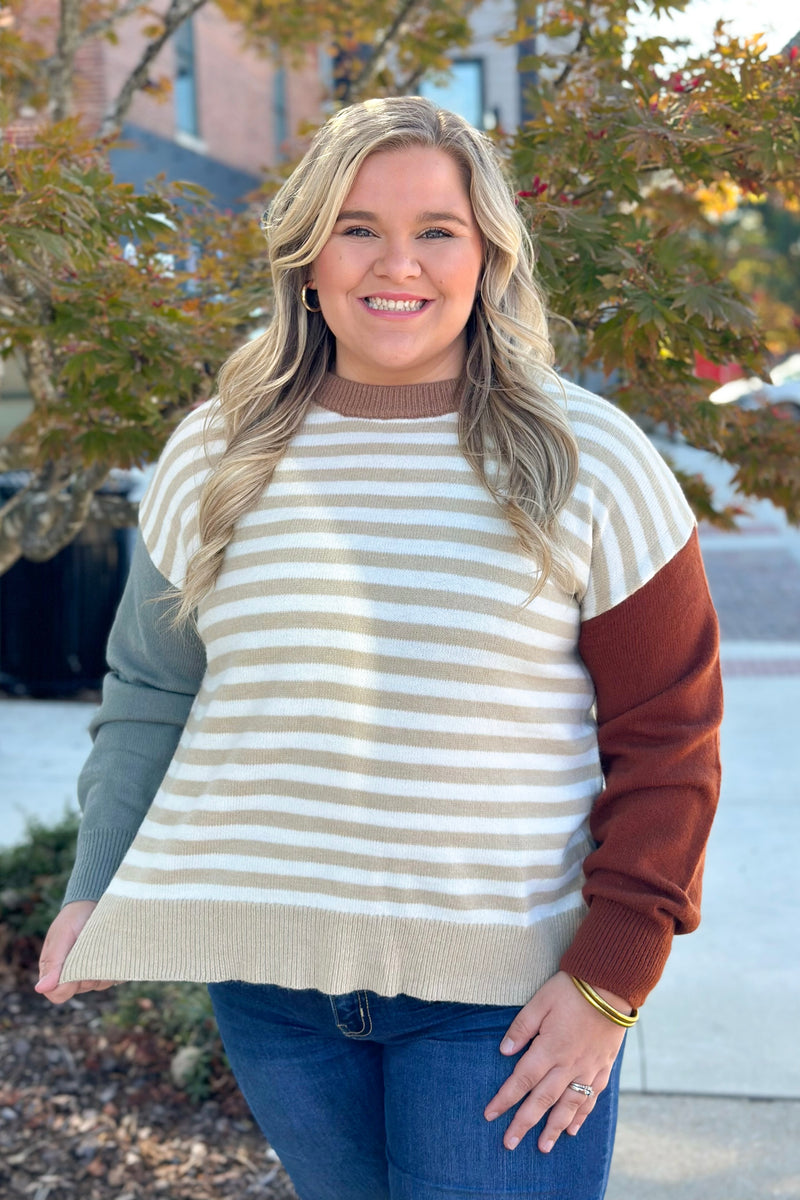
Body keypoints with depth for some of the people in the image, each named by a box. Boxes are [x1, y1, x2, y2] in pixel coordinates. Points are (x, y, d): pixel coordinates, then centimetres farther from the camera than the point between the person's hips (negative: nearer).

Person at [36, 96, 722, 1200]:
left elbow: (666, 742, -4)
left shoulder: (588, 459, -5)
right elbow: (151, 693, 12)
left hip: (504, 994, -2)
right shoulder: (214, 457, 4)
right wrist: (97, 891, 3)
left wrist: (609, 980, -9)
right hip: (269, 981, 3)